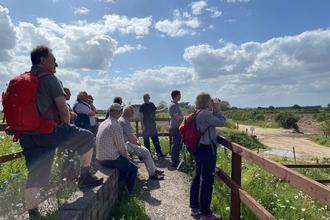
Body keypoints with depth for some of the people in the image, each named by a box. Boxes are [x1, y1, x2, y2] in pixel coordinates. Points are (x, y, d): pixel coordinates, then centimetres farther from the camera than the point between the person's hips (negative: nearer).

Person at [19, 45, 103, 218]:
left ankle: (32, 212, 23)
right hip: (48, 132, -7)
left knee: (33, 175, 14)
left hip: (27, 136, 8)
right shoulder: (50, 79, -8)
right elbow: (64, 111, -12)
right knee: (87, 137, 10)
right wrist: (66, 130, 6)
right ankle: (84, 176, 15)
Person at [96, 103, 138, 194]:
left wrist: (125, 155, 16)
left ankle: (121, 184, 17)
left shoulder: (103, 123, 9)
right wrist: (126, 156, 4)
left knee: (126, 163, 27)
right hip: (110, 160, -9)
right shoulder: (116, 126, -20)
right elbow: (121, 146, -17)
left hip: (100, 159, 9)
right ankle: (127, 193, 13)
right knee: (134, 168, 11)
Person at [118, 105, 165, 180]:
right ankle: (152, 174, -3)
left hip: (128, 142, 11)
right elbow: (130, 137, -21)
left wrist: (137, 140, 5)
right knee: (146, 152, -12)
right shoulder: (124, 121, -20)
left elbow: (131, 133, 19)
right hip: (127, 144, -11)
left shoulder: (125, 120, 15)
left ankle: (154, 169, 15)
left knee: (145, 151, 10)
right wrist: (136, 143, -4)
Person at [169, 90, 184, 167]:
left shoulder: (175, 104, 15)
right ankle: (175, 163, 3)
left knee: (177, 144, 16)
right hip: (175, 128, -10)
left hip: (177, 127, 10)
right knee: (176, 145, -4)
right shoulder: (173, 105, -17)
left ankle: (176, 160, 27)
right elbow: (177, 117, -22)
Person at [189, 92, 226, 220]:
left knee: (197, 177, 16)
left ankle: (194, 207, 28)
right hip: (207, 150, -10)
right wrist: (217, 109, -4)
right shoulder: (205, 113, -20)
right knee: (207, 180, 0)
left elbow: (212, 121, 17)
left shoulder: (198, 113, 10)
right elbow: (221, 122, -14)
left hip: (199, 148, 10)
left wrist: (214, 110, 8)